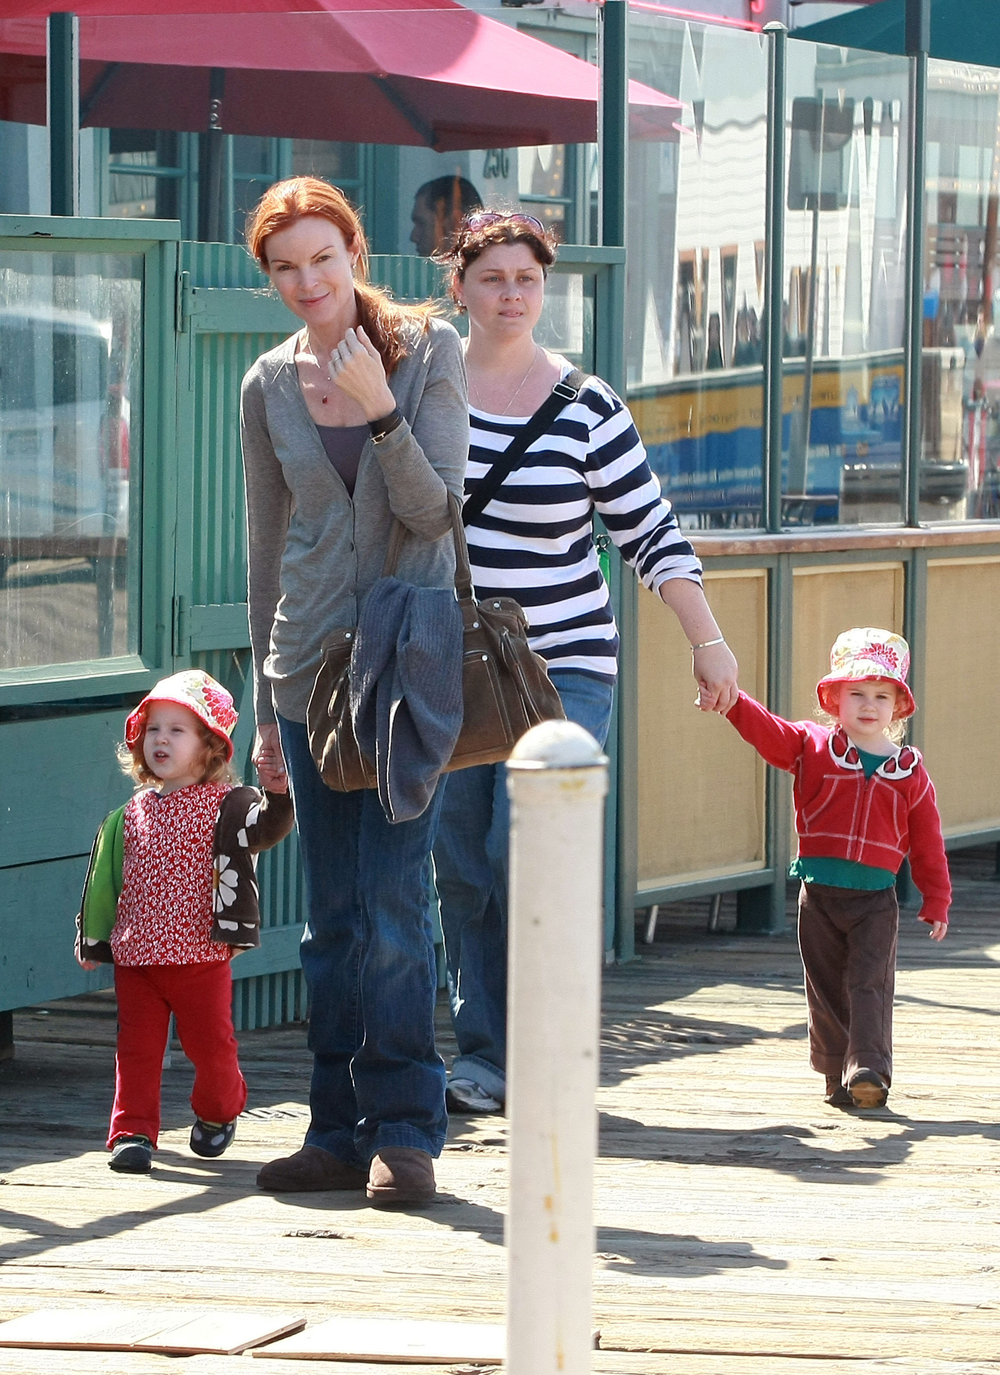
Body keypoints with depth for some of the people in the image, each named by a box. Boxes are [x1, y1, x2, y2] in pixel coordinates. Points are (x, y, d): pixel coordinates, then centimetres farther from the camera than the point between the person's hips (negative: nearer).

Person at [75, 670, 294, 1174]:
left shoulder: (225, 805, -2)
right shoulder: (131, 815, 11)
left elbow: (268, 826, -20)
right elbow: (106, 880, 18)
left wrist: (279, 792, -39)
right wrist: (93, 940, 19)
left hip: (201, 954, -3)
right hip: (135, 956, 3)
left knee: (211, 1045, 3)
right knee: (136, 1047, 0)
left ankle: (217, 1112, 30)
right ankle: (132, 1131, 5)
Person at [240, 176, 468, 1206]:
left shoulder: (429, 353, -2)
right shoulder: (270, 385, 7)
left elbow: (437, 512, -8)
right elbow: (266, 549, 14)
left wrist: (381, 410, -22)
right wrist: (264, 708, 14)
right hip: (310, 661, 4)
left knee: (393, 904, -10)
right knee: (332, 917, 6)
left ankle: (403, 1130, -4)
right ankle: (340, 1130, 11)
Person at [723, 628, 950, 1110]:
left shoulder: (909, 772, 4)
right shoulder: (812, 748, 4)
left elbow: (927, 841, 9)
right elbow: (768, 732, -10)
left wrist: (936, 902, 9)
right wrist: (734, 701, -28)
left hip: (875, 897, -1)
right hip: (820, 893, 1)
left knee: (870, 985, -10)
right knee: (827, 989, 5)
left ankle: (869, 1070, -15)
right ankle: (838, 1075, 14)